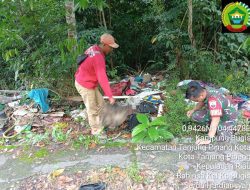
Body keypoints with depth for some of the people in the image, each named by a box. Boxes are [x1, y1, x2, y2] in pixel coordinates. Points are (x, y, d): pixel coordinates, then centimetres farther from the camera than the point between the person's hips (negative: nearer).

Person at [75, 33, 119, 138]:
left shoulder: (94, 49, -1)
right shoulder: (98, 58, -32)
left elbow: (85, 65, 14)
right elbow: (102, 79, -35)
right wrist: (110, 96, -32)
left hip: (88, 82, 9)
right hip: (85, 85, -9)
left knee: (100, 103, 17)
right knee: (92, 109, 8)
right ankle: (96, 130, 27)